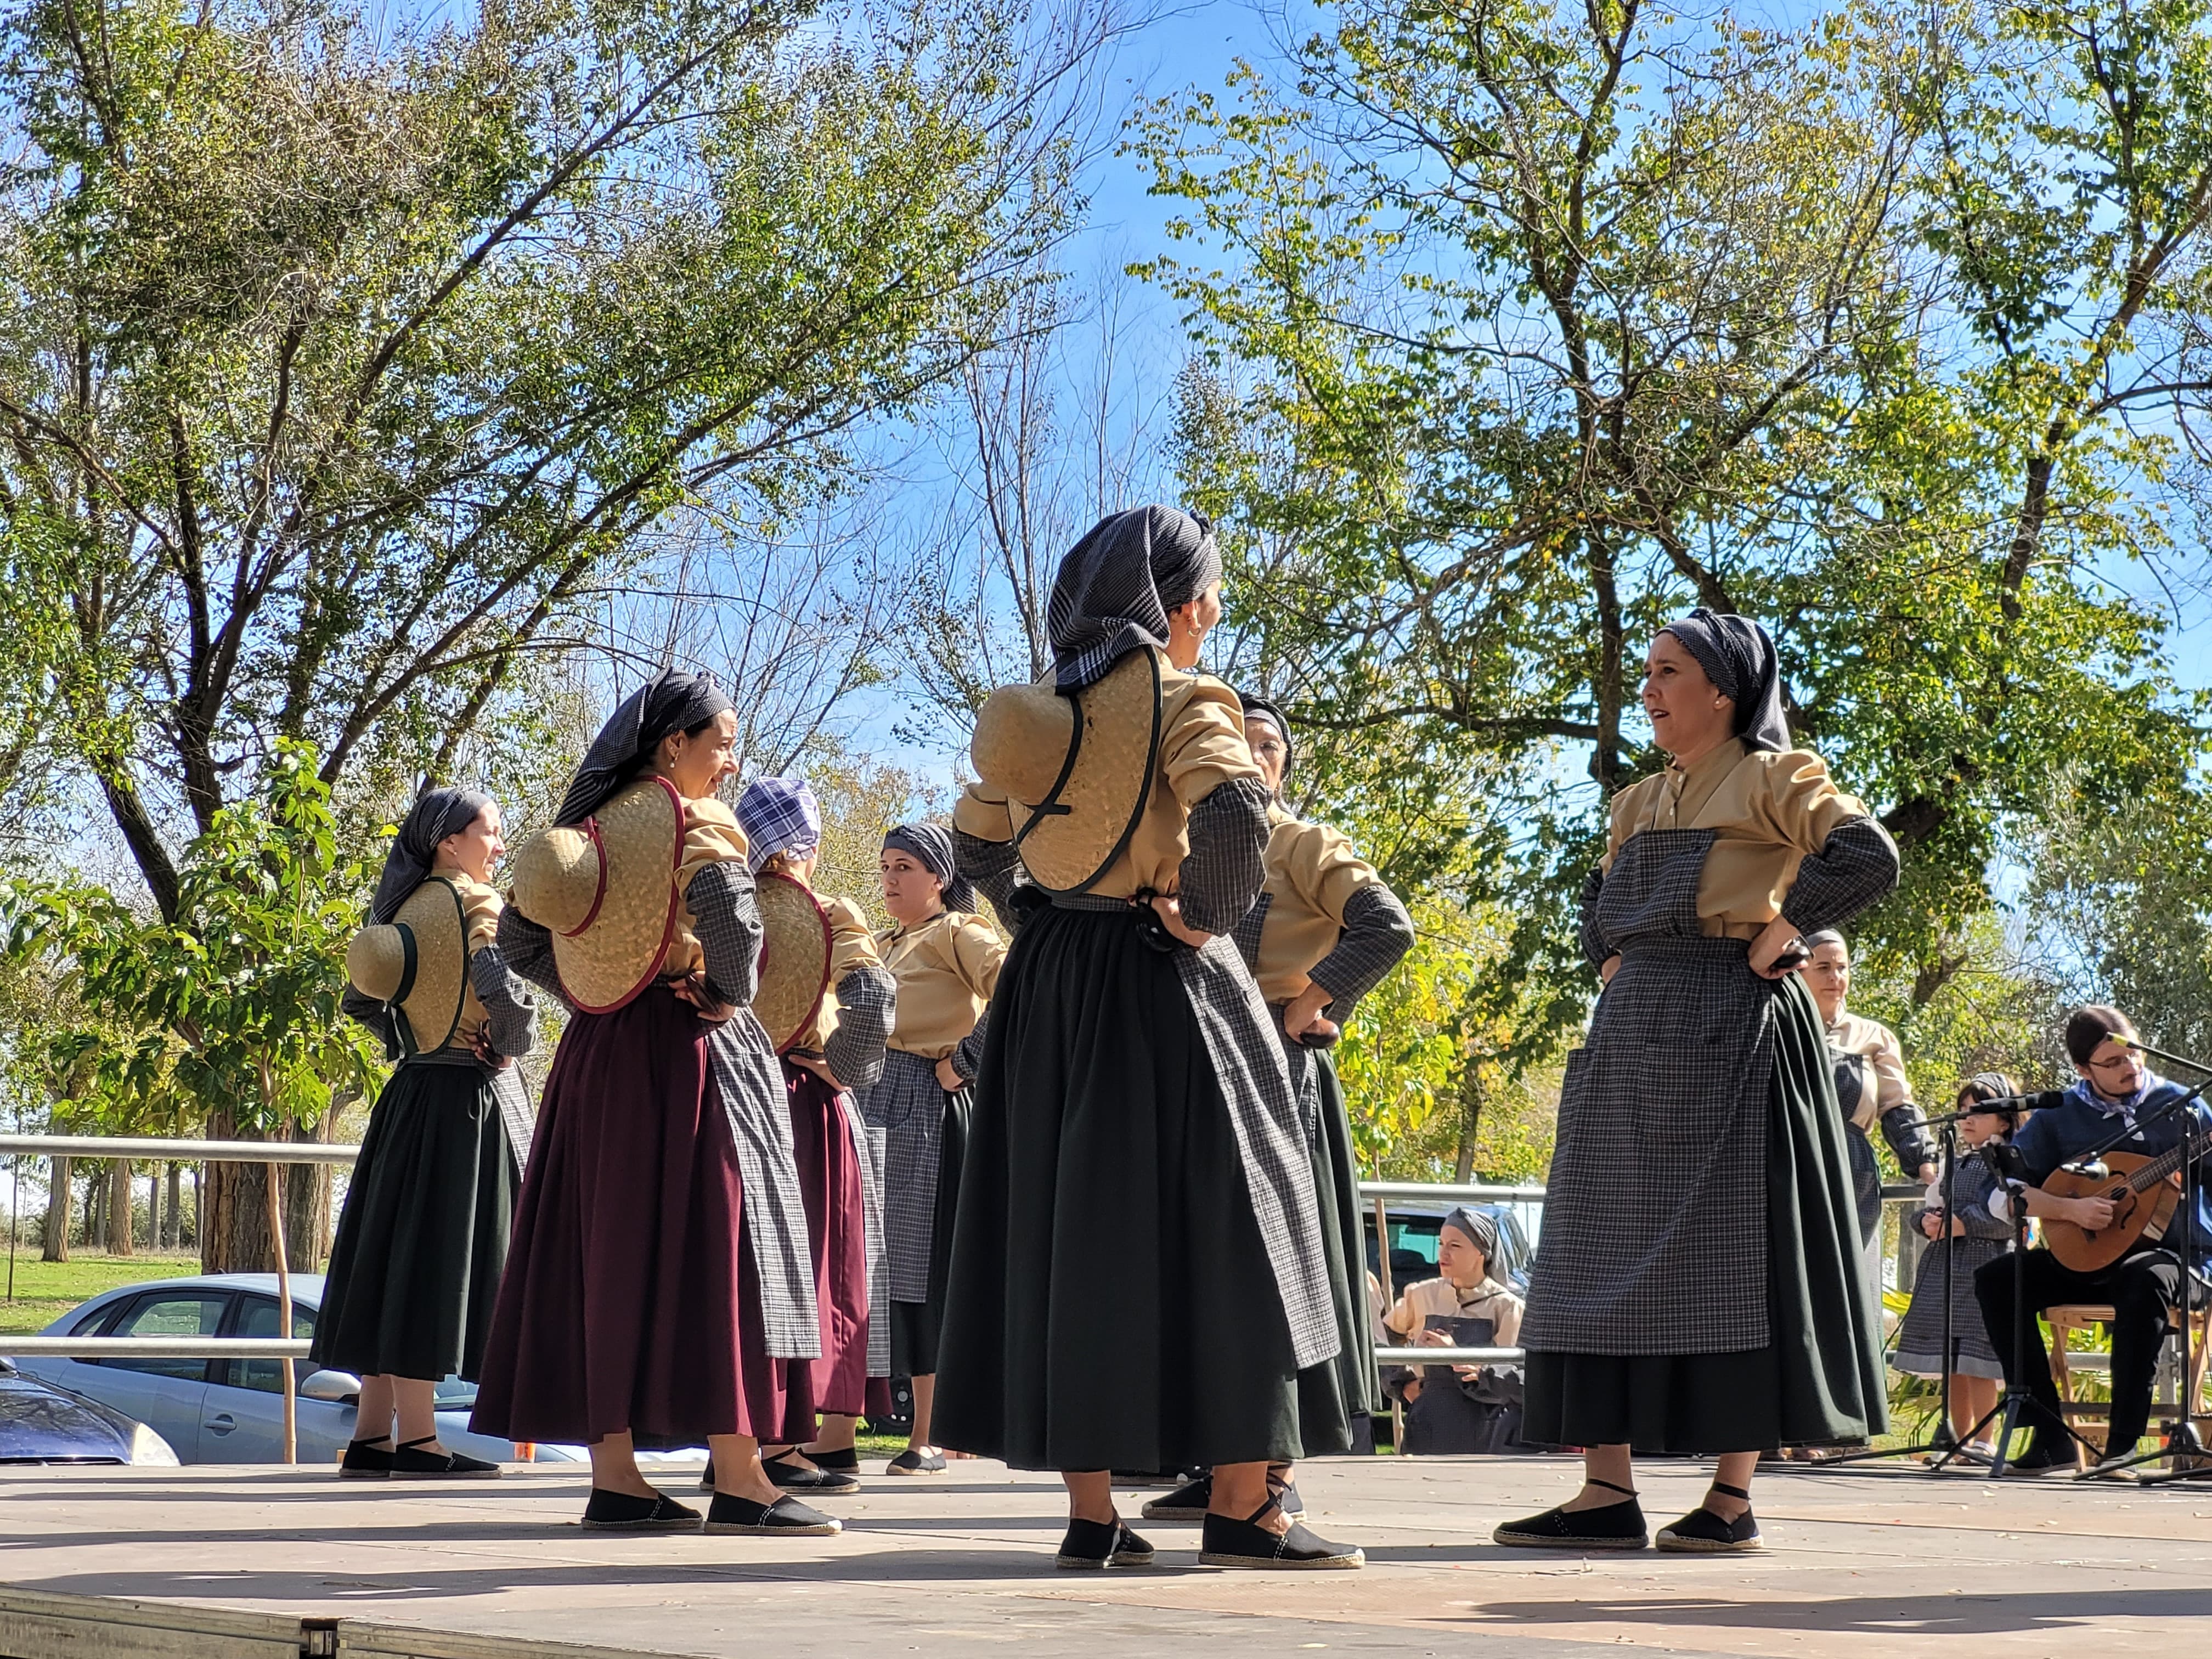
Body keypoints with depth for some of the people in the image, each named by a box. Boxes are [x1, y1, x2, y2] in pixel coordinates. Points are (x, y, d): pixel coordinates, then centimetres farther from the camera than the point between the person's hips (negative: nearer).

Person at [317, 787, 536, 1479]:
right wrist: (506, 1049, -1)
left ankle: (372, 1436, 10)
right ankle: (417, 1440, -6)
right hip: (465, 1099, -8)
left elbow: (361, 998, 16)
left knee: (398, 1256, 8)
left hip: (409, 1096, 8)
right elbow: (506, 996, -18)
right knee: (436, 1261, -7)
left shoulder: (401, 908, 13)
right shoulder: (472, 903, -10)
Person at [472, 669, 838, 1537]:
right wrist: (729, 996, -13)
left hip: (596, 1052, 7)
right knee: (707, 1244, -5)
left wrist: (591, 995, 12)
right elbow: (728, 911, -27)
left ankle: (613, 1475, 9)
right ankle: (739, 1480, -5)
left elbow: (518, 934, 16)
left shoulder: (587, 826, 13)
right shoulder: (692, 820, -9)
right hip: (684, 1050, -7)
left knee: (607, 1247, 8)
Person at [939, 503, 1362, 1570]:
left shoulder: (1038, 706, 11)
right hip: (1157, 989, -7)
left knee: (1068, 1223, 8)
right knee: (1212, 1219, -1)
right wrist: (1206, 918, -13)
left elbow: (977, 842, 15)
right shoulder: (1181, 700, -9)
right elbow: (1235, 813, -26)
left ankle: (1089, 1512, 8)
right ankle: (1240, 1509, -1)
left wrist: (1045, 923, 16)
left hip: (1048, 986, 7)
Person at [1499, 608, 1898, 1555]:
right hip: (1633, 1037, 7)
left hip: (1730, 1030, -7)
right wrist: (1608, 964, 15)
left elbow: (1867, 856, -16)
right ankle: (1607, 1493, 1)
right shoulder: (1640, 802, 18)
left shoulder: (1773, 777, -2)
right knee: (1607, 1248, 1)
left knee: (1725, 1249, -6)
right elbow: (1601, 898, 34)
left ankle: (1733, 1498, -2)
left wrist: (1776, 936, -13)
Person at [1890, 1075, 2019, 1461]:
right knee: (1950, 1362, 8)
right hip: (1942, 1266, 7)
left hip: (1983, 1264, -7)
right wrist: (1927, 1220, -2)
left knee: (1977, 1361, -10)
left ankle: (1984, 1440, -5)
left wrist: (1962, 1224, -19)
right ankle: (1961, 1439, 16)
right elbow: (1924, 1207, 20)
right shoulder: (1954, 1161, 20)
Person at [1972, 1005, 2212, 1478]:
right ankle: (2051, 1439, -20)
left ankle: (2123, 1443, -34)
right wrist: (2070, 1209, -16)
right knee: (1994, 1279, -17)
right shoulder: (2060, 1116, 4)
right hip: (2085, 1259, 3)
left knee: (2143, 1280, -38)